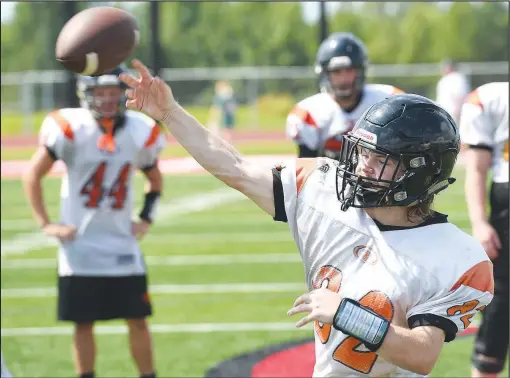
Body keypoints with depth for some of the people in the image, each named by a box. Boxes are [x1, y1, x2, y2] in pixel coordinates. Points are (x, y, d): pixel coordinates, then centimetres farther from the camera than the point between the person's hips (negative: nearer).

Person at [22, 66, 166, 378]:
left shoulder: (140, 133, -2)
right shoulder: (71, 129, -12)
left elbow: (156, 181, 17)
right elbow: (33, 176, -3)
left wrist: (146, 219, 7)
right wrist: (45, 224, -6)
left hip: (122, 243, 2)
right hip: (80, 245, -2)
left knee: (137, 320, 3)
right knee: (83, 324, 3)